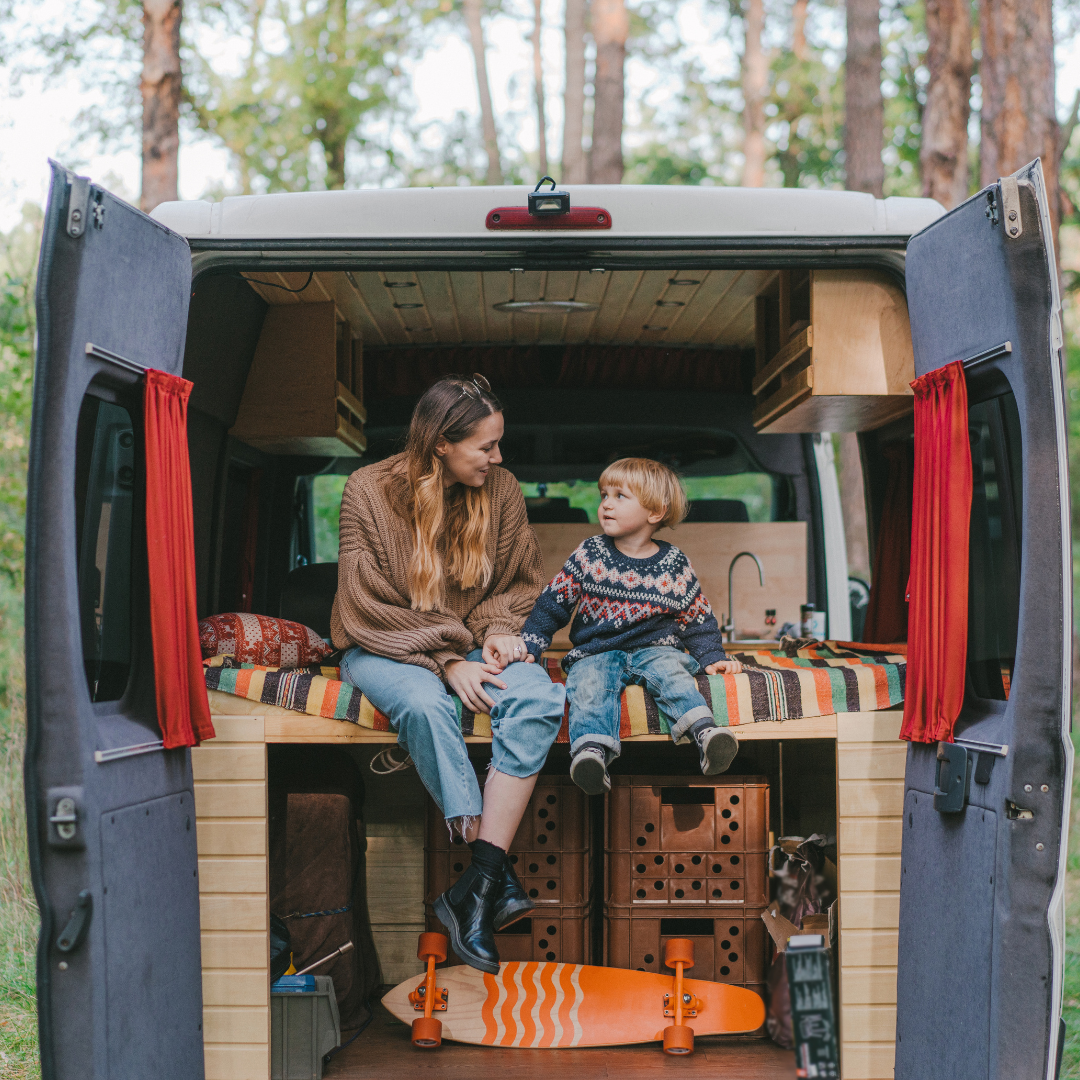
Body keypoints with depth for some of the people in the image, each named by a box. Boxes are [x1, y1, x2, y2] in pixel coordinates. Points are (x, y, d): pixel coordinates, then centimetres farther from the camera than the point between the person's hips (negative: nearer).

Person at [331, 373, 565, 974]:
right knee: (425, 703, -38)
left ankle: (478, 884, -33)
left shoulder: (501, 490, 0)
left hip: (469, 644, 3)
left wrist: (499, 629, -11)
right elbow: (369, 608, -12)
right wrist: (446, 660, -22)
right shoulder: (371, 491, -11)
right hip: (386, 650, -3)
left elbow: (520, 585, 11)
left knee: (538, 697, -29)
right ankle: (500, 878, -31)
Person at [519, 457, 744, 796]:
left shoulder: (674, 565, 4)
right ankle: (592, 749, -53)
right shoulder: (589, 555, 5)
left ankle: (704, 731, -50)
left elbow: (697, 618, 12)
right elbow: (553, 603, 7)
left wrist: (713, 658, 2)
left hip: (654, 649, 0)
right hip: (595, 652, 0)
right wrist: (529, 646, -1)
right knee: (589, 682, -32)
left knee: (670, 670, -32)